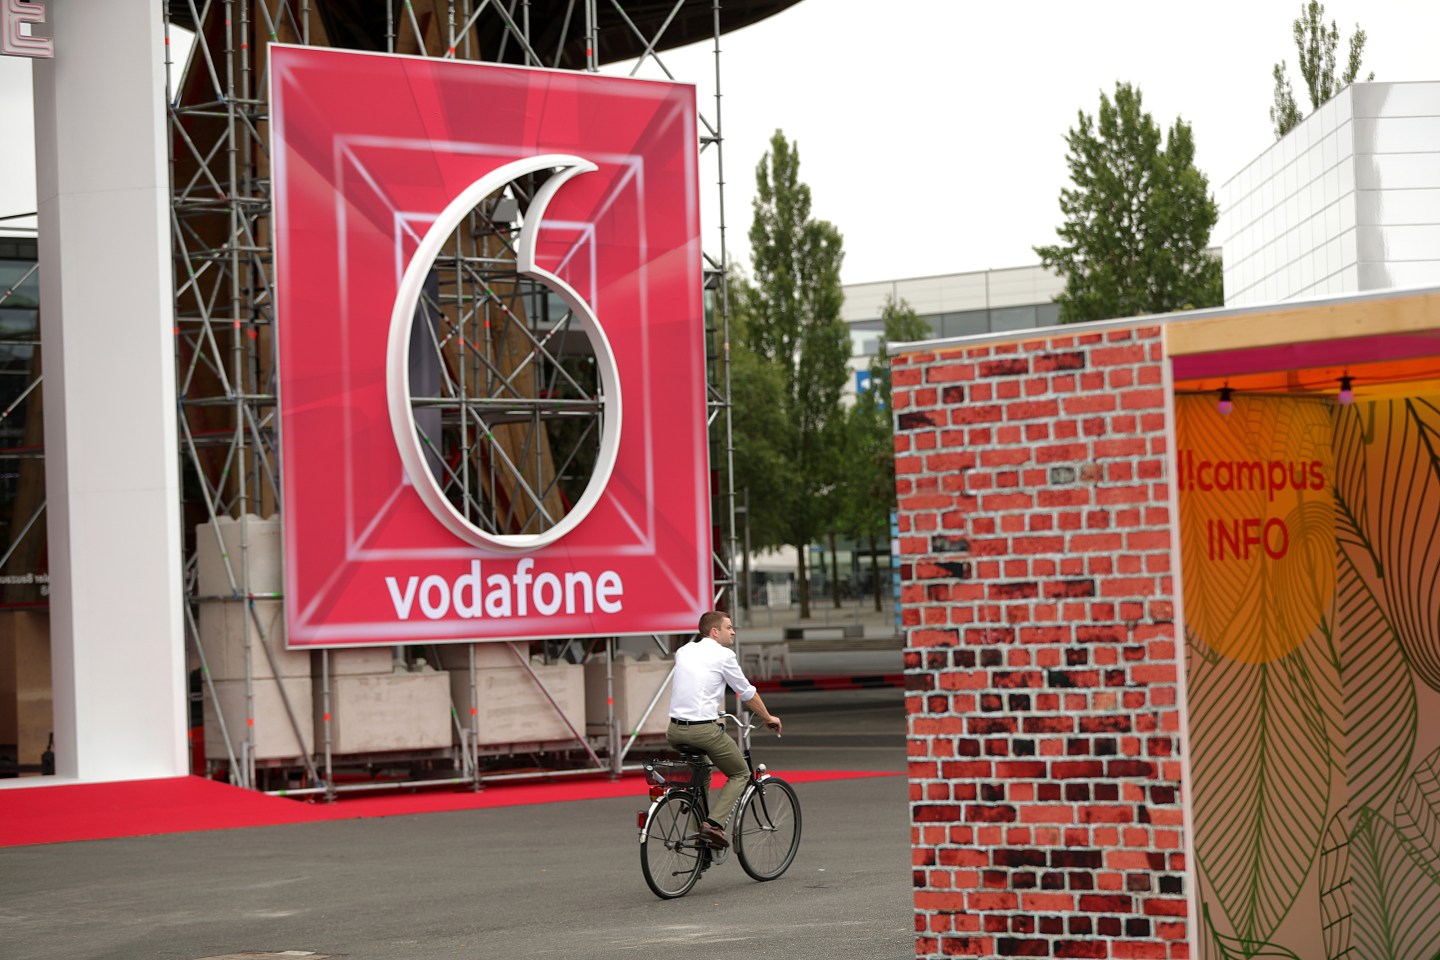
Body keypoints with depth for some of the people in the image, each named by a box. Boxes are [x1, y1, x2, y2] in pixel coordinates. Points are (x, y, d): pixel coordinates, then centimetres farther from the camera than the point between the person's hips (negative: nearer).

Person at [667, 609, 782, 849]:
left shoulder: (683, 652, 15)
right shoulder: (723, 655, -4)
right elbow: (747, 693, 4)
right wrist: (768, 718, 21)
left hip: (675, 731, 6)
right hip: (704, 729, -6)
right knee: (740, 774, 12)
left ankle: (698, 831, 24)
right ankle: (713, 823, -7)